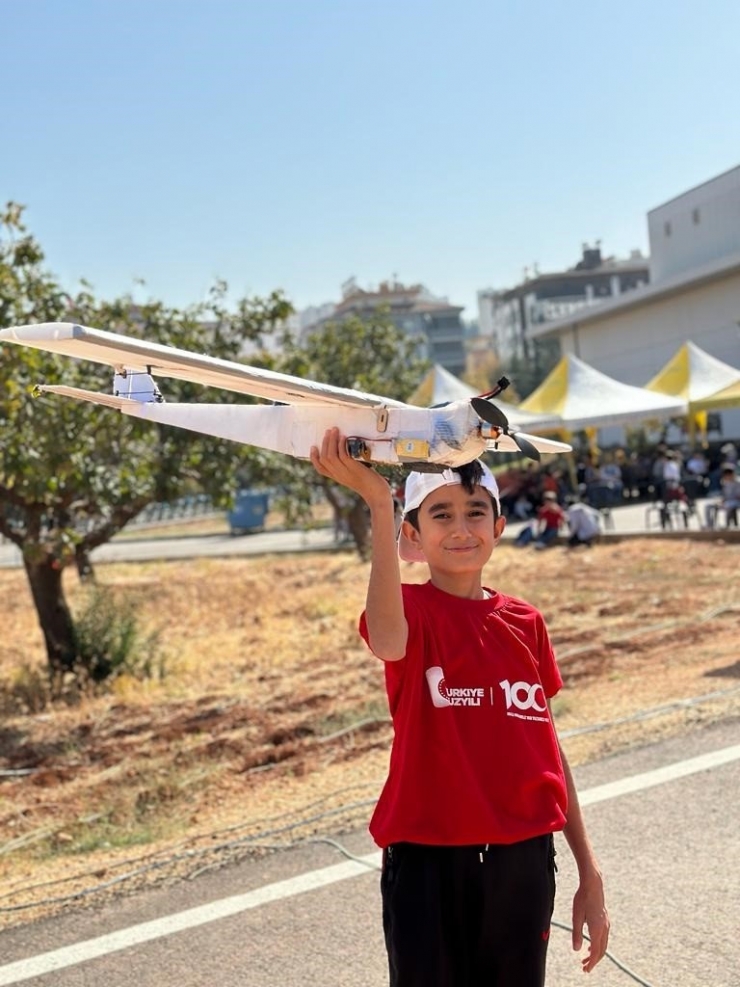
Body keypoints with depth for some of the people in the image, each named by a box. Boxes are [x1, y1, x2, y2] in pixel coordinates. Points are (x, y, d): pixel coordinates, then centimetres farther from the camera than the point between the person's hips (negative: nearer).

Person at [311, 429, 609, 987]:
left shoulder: (525, 623, 6)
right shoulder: (412, 609, -7)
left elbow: (550, 750, 10)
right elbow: (388, 643, -34)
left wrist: (589, 873, 10)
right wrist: (378, 503, -40)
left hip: (523, 861, 4)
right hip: (429, 860, -4)